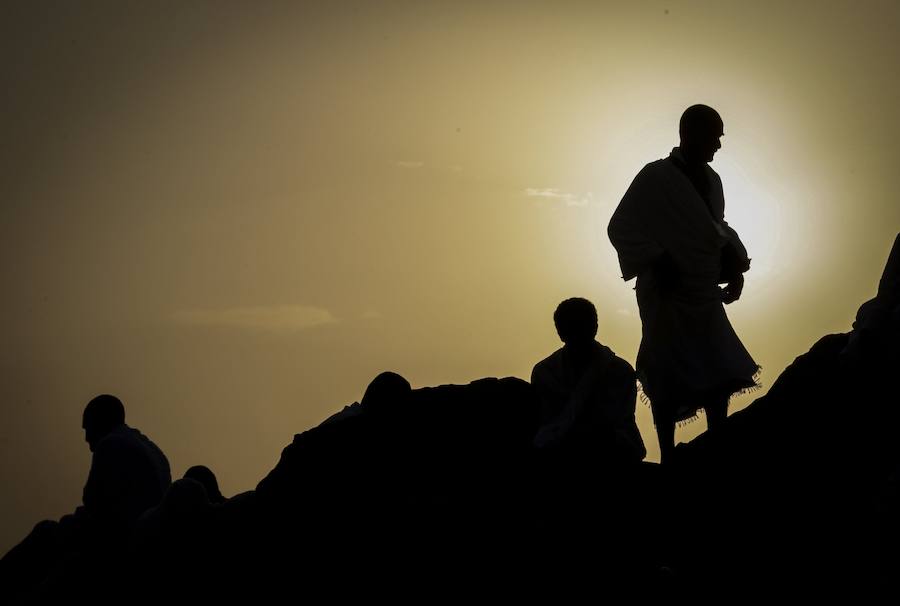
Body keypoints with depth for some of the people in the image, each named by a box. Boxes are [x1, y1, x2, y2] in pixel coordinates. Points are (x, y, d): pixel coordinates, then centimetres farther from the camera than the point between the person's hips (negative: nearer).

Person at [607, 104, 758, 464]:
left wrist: (736, 265, 6)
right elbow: (620, 228, -12)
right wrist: (657, 263, -18)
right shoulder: (656, 177, -11)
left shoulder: (711, 179, 8)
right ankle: (668, 455, 3)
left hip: (705, 295, 7)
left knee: (721, 374, 7)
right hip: (668, 297, -7)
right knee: (670, 379, -5)